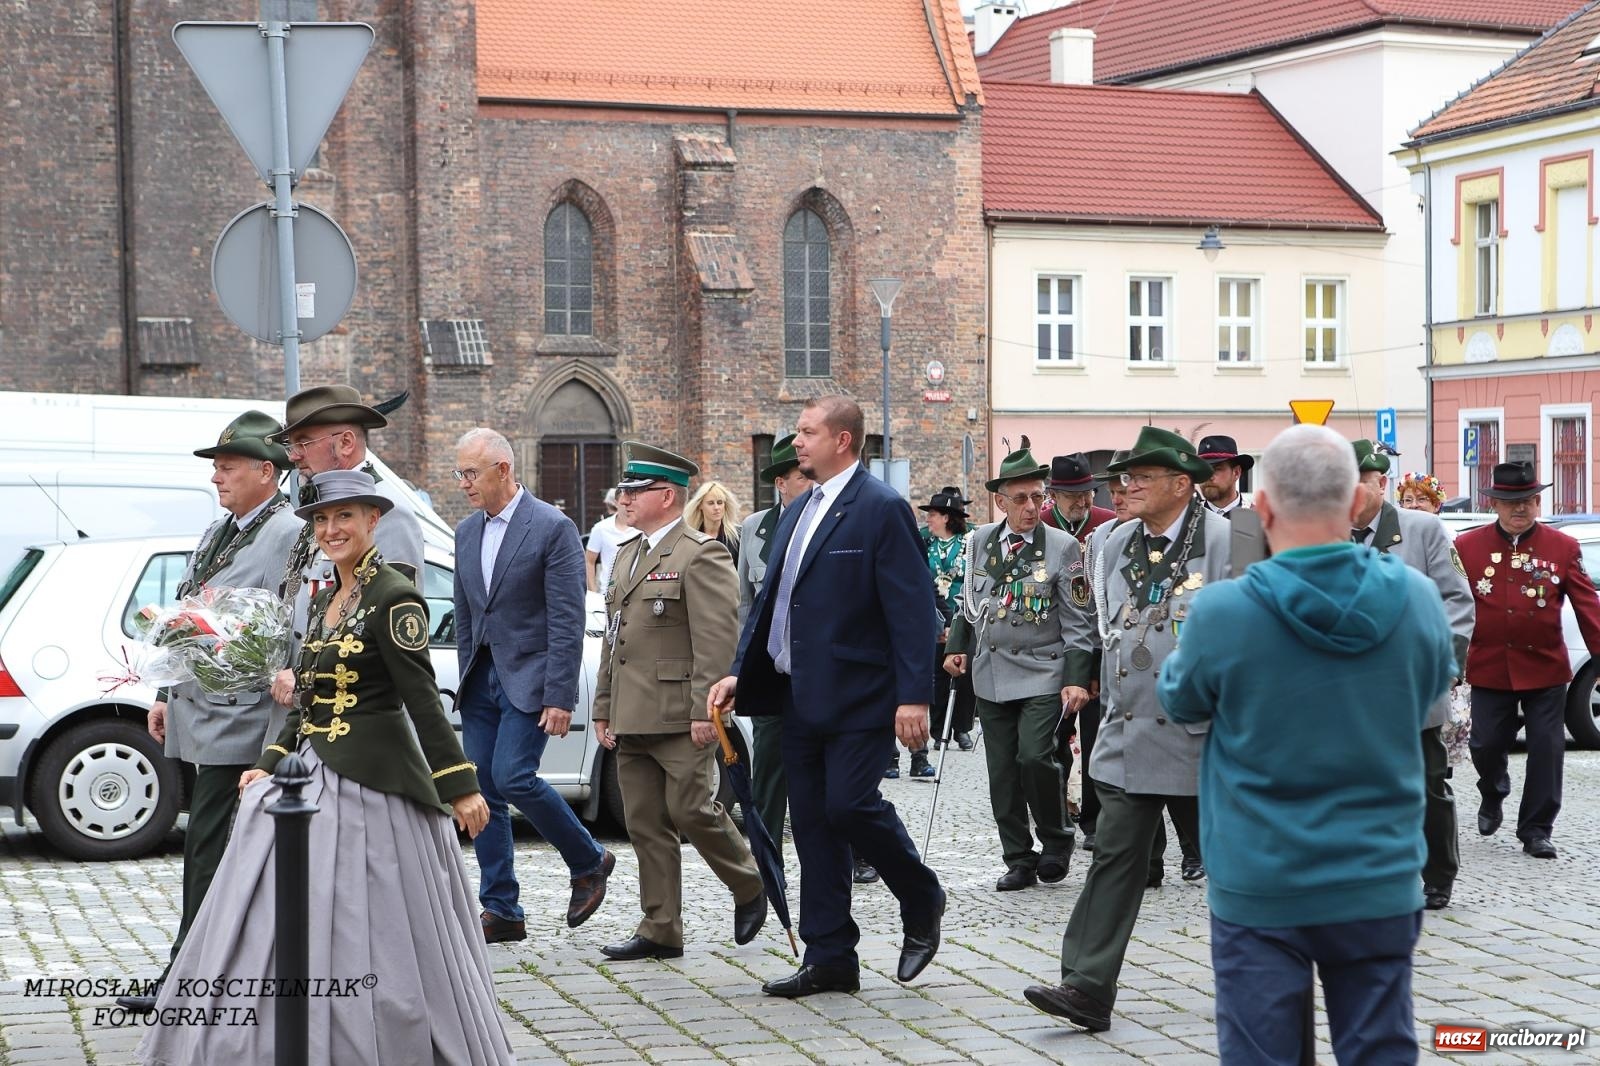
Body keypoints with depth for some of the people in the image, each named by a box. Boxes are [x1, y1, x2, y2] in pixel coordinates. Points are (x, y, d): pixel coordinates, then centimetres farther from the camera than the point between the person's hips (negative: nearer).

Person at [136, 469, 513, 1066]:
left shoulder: (393, 597, -11)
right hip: (311, 775, 9)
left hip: (371, 783, -9)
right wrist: (271, 764, 10)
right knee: (297, 932, 9)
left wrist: (460, 787, -17)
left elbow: (422, 699, -16)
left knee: (365, 927, -2)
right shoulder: (325, 600, 14)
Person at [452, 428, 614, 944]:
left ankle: (588, 862, 6)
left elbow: (567, 620, -13)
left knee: (513, 776, -18)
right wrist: (468, 680, 14)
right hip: (481, 679, 7)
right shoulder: (466, 533, 12)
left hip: (529, 678, -7)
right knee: (484, 788, 3)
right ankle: (500, 912, 9)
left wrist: (559, 697, -17)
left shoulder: (552, 528, -10)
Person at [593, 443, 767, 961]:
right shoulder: (626, 554, 19)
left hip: (681, 718, -8)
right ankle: (661, 931, 12)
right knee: (645, 825, 7)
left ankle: (751, 886, 17)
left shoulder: (701, 554, -9)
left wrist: (705, 710, -20)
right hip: (632, 719, 8)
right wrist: (604, 708, 18)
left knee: (690, 810, -7)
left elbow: (717, 639, -15)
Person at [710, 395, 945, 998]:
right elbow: (769, 601, 20)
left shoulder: (882, 508, -10)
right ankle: (829, 958, 14)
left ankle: (921, 903, 13)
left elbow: (913, 608, -14)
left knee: (849, 804, -13)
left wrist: (914, 697, -20)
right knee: (813, 823, 7)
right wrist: (740, 672, 11)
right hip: (800, 697, 8)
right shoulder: (798, 513, 16)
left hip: (859, 697, -8)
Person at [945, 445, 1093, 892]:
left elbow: (1077, 621, -5)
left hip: (1042, 674, -4)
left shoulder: (1063, 546, -5)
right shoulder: (981, 540, 5)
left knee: (1034, 756, -19)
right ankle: (1019, 861, 15)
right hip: (990, 674, 4)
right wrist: (957, 647, 10)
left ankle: (1056, 839, 4)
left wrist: (1076, 680, -10)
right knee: (1002, 773, 5)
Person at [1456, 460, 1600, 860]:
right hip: (1489, 668, 0)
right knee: (1486, 744, 6)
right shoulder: (1467, 546, -1)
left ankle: (1536, 829, 12)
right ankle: (1492, 796, 39)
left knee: (1546, 748, 0)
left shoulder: (1563, 548, -1)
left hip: (1545, 667, 0)